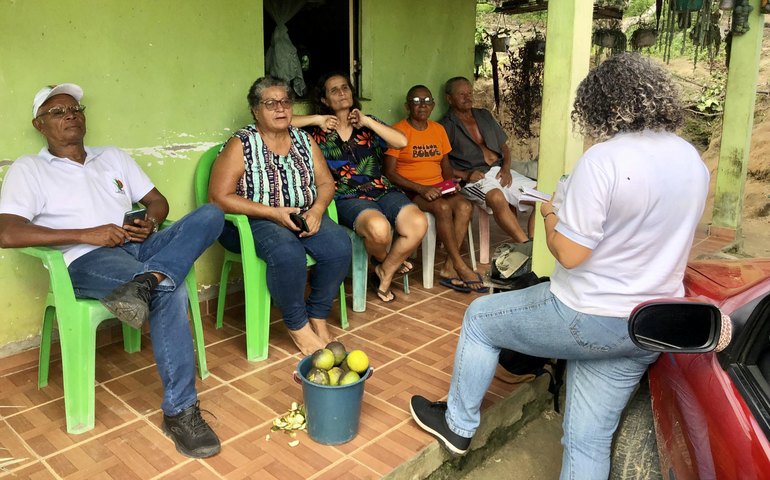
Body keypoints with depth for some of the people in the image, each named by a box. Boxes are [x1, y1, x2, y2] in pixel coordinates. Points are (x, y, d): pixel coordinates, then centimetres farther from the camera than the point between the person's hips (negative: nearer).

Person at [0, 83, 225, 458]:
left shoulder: (114, 157, 25)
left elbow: (157, 200, 24)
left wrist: (152, 222, -2)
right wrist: (85, 235, -12)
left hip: (139, 248, 5)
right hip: (88, 260, -5)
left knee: (210, 214, -22)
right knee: (168, 290, -35)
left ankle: (143, 283, -44)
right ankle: (180, 411, -31)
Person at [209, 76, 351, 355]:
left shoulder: (303, 140, 12)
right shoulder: (240, 145, -4)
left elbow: (326, 182, 11)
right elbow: (219, 197, -11)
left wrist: (316, 210, -12)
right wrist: (274, 213, -19)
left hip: (304, 217, 5)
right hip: (254, 221, -5)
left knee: (339, 245, -25)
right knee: (287, 252, -36)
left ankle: (318, 317, -6)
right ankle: (298, 326, -14)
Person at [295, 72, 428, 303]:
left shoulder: (367, 125, 15)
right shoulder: (317, 131, 7)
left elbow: (401, 142, 0)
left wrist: (367, 121, -1)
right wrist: (317, 119, -6)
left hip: (382, 191, 4)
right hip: (347, 198, -4)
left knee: (419, 223, -24)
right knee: (378, 227, -36)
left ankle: (385, 272, 1)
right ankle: (383, 260, 3)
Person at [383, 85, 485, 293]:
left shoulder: (438, 129, 13)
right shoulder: (398, 131, -6)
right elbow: (390, 172, -11)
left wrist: (450, 181, -3)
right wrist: (421, 189, -20)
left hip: (438, 188, 6)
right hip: (410, 190, -5)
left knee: (465, 206, -24)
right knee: (443, 207, -32)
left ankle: (449, 268, -21)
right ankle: (461, 267, -22)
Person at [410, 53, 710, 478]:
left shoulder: (603, 159, -22)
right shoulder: (693, 160, 4)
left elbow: (568, 254, -23)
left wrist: (550, 214, -3)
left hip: (589, 318, -7)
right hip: (650, 329, 8)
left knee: (479, 318, 16)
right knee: (590, 439, 16)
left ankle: (457, 425, 32)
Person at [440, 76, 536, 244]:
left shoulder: (484, 115, 23)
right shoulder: (445, 127, 5)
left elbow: (504, 147, 23)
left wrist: (506, 168, 3)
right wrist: (465, 175, -16)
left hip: (500, 171, 6)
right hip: (475, 177, -6)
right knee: (496, 197, -38)